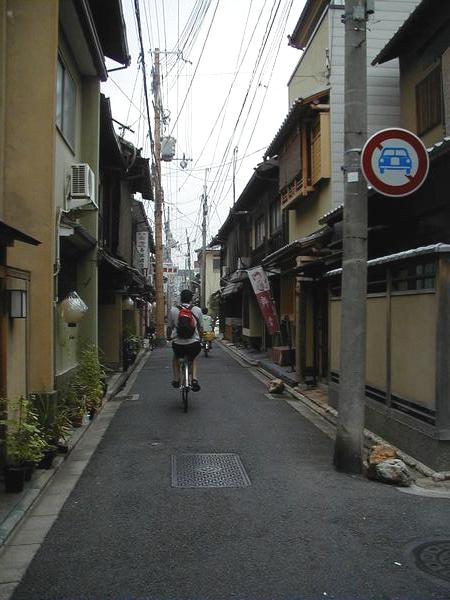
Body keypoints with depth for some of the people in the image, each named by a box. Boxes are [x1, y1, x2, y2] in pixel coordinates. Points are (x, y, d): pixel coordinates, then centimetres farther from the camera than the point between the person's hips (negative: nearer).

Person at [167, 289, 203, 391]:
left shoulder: (173, 310, 0)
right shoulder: (197, 310, 2)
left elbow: (169, 327, 7)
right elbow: (201, 328, 8)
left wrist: (169, 337, 26)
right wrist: (199, 338, 26)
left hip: (178, 344, 0)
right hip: (194, 344, 0)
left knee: (175, 358, 33)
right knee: (193, 359, 31)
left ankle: (176, 380, 24)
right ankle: (194, 379, 12)